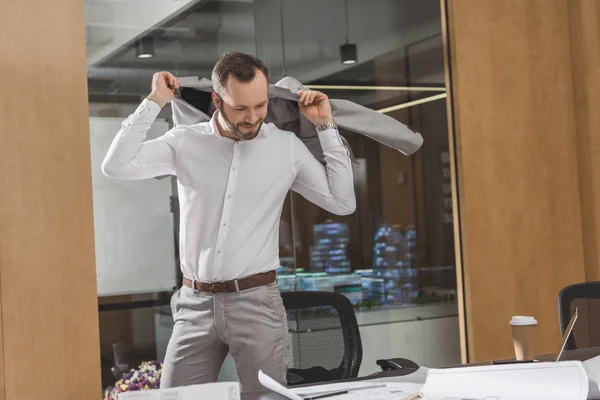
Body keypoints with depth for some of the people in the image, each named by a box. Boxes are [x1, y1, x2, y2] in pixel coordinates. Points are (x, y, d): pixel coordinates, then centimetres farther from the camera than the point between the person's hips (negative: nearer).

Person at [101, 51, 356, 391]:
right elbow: (116, 166, -9)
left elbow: (343, 202, 2)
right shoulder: (185, 142, 1)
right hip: (195, 303, 1)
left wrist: (326, 126, 0)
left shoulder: (287, 146, 2)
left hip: (257, 302, -1)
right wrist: (154, 103, -7)